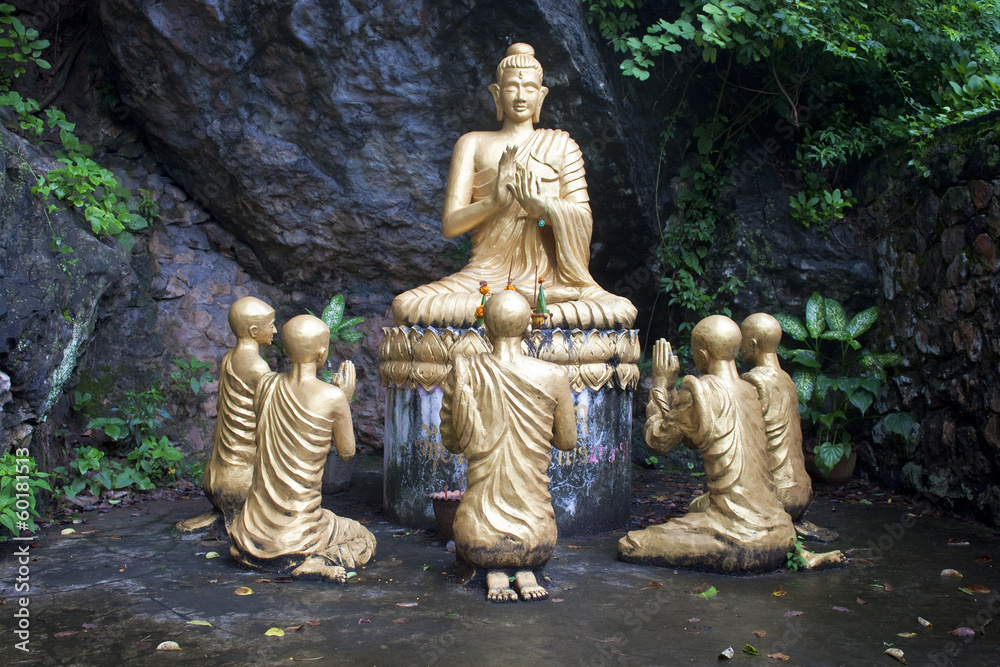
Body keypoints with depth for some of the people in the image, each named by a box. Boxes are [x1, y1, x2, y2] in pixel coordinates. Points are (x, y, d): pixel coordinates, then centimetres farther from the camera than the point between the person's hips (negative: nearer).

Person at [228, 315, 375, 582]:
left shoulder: (266, 384, -3)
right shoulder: (333, 397, -17)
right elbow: (347, 452, -3)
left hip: (254, 533, 5)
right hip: (297, 532, -5)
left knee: (237, 546, 43)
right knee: (366, 541, 25)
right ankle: (314, 563, -4)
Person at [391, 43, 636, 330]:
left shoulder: (560, 144, 15)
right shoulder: (473, 144, 13)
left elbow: (583, 219, 4)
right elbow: (449, 225, 4)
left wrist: (542, 207, -18)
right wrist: (495, 200, -16)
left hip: (549, 280, 1)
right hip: (486, 277, 0)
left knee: (620, 312, -30)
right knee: (406, 307, -27)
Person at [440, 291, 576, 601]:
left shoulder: (464, 371, -7)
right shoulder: (554, 377, -6)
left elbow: (450, 441, 4)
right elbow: (567, 441, 8)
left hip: (479, 532, 0)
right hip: (536, 532, 1)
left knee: (468, 551, 36)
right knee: (536, 552, 37)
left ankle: (494, 571, 1)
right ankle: (525, 570, 2)